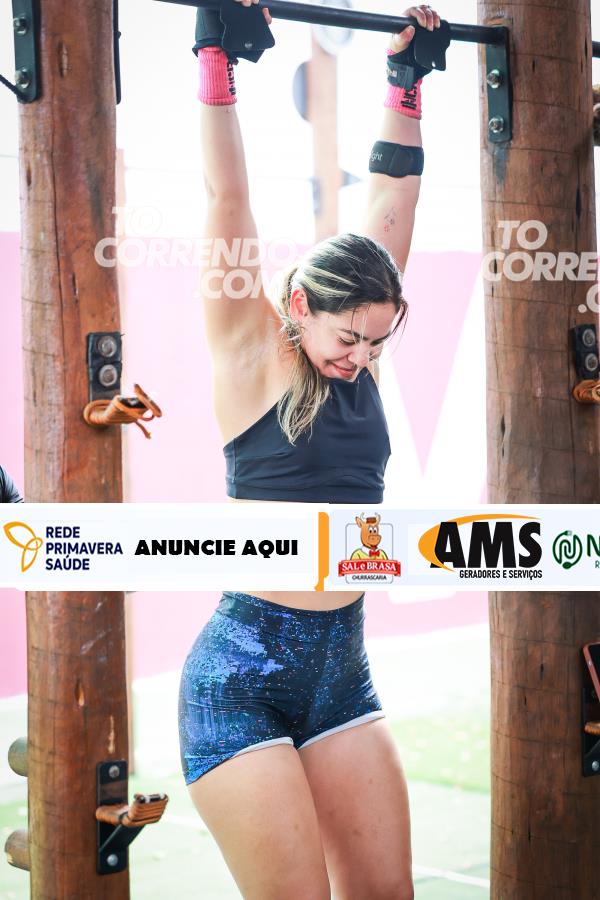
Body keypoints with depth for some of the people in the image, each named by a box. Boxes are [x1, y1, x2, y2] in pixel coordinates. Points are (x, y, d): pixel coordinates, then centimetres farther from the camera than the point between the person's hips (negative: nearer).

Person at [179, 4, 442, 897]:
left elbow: (394, 197, 11)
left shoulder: (360, 353, 6)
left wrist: (407, 79, 13)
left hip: (342, 667, 6)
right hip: (243, 670, -6)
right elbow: (228, 197, -11)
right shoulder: (251, 352, -7)